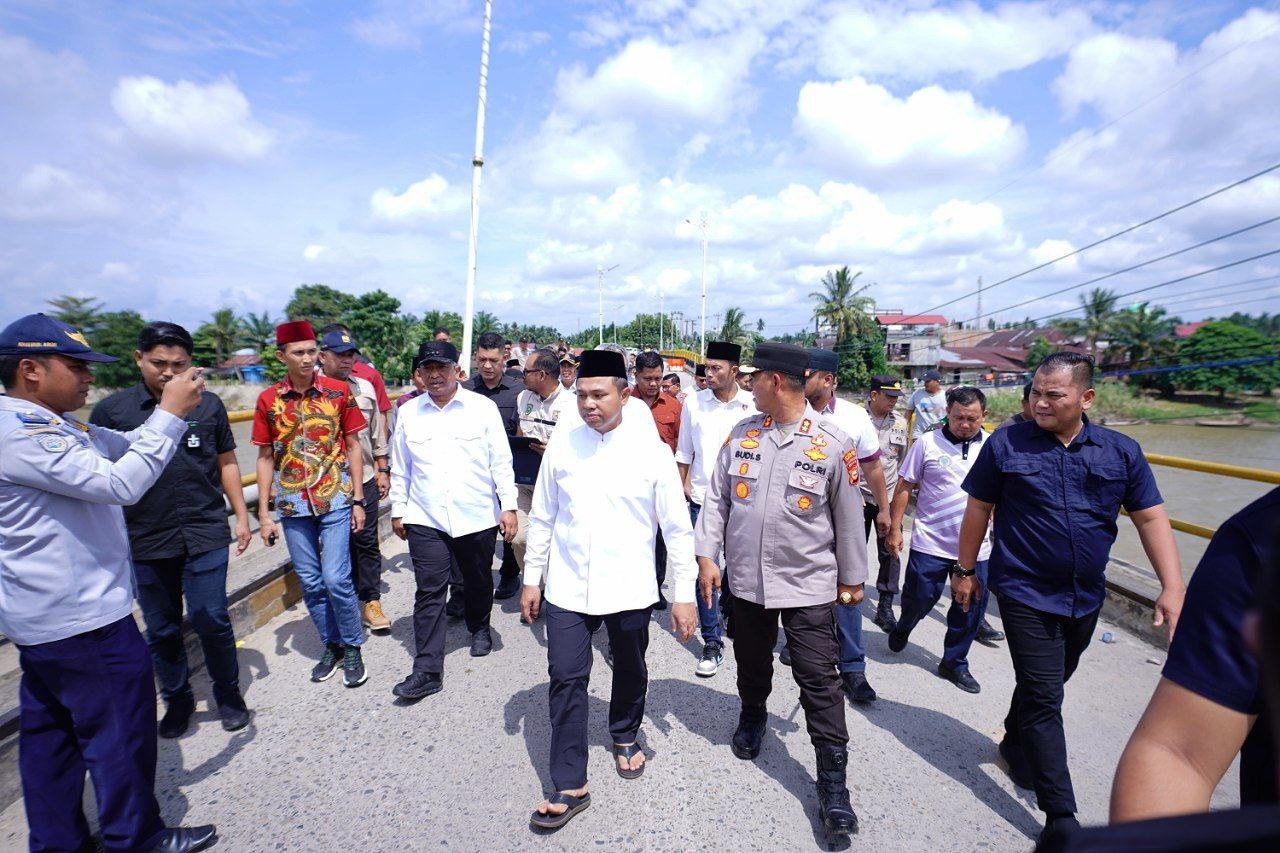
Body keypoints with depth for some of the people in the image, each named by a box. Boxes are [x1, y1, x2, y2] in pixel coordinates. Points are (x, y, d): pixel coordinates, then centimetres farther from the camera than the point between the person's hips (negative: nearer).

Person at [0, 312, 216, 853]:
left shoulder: (49, 424, 10)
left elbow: (122, 448, 12)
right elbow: (120, 482, -31)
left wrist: (167, 409, -3)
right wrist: (171, 415, -26)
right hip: (81, 619, -11)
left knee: (50, 733, 19)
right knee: (121, 733, 5)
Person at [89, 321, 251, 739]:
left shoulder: (208, 404, 2)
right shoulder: (111, 410, -1)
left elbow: (226, 462, 10)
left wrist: (241, 515, 8)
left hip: (206, 534, 0)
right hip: (144, 541, 1)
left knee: (211, 619, 2)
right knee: (161, 630, 12)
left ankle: (228, 693, 23)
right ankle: (177, 699, 33)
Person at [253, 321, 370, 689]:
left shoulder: (339, 391, -4)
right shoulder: (268, 399, 1)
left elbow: (353, 446, 1)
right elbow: (266, 457, 7)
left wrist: (358, 501, -1)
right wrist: (264, 512, 4)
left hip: (335, 499, -2)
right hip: (293, 505, 3)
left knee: (336, 578, -7)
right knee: (310, 582, 10)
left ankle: (352, 648, 13)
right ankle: (331, 646, 28)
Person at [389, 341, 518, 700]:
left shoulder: (483, 407, -3)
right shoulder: (408, 413, 4)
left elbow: (501, 462, -2)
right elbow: (400, 468, 12)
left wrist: (508, 506, -5)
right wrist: (398, 509, 12)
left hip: (477, 518, -1)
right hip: (425, 520, 1)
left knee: (479, 583, 17)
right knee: (429, 593, 0)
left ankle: (479, 628, 44)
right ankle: (427, 671, 7)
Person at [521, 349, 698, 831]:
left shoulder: (651, 451, -9)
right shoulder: (562, 446, -3)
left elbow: (677, 528, -5)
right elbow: (542, 517, 6)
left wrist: (684, 594, -4)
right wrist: (532, 579, 8)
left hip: (630, 590, -1)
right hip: (567, 588, 1)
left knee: (630, 673, 18)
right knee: (566, 679, 2)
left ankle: (625, 737, 48)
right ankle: (570, 787, 19)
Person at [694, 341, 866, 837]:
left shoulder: (833, 444, -10)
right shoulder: (741, 434, -1)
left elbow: (848, 517, -1)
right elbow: (716, 498, 4)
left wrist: (852, 577, 5)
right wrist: (706, 554, -1)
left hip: (809, 583, -3)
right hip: (746, 578, 4)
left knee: (819, 680, 1)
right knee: (751, 662, 21)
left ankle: (832, 782, 16)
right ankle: (752, 715, 50)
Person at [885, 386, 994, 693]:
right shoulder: (928, 443, -5)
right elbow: (905, 486, -1)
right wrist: (895, 529, -4)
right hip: (930, 543, -2)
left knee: (970, 609, 10)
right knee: (920, 598, 7)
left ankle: (954, 663, 29)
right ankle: (903, 628, 41)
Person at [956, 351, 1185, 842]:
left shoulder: (1122, 451, 0)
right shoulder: (1005, 445, -8)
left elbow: (1151, 518, 3)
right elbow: (979, 508, -1)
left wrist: (1172, 587, -5)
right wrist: (964, 570, 2)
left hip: (1085, 597, 4)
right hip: (1026, 594, -3)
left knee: (1048, 684, 21)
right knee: (1043, 698, -2)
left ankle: (1016, 745, 46)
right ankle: (1060, 814, 10)